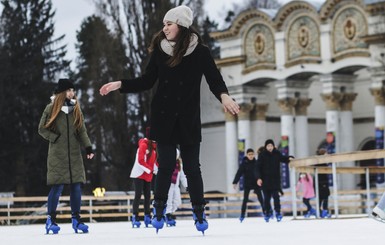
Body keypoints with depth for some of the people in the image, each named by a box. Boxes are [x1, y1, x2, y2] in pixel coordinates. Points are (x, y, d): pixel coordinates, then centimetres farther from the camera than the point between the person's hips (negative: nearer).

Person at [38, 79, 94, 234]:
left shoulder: (76, 109, 10)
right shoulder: (51, 109, 0)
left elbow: (82, 131, 8)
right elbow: (42, 129, 2)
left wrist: (88, 147, -5)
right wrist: (55, 138, -9)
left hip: (74, 155, 4)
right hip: (57, 155, -4)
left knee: (76, 186, 0)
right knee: (57, 187, -7)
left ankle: (76, 219, 9)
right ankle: (51, 220, 3)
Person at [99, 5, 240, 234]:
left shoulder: (200, 52, -7)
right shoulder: (160, 50, 1)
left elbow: (215, 79, -11)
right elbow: (147, 81, 7)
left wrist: (224, 95, -31)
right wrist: (120, 84, -3)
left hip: (188, 120, -2)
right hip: (164, 118, 2)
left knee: (192, 167, 2)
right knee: (165, 165, 3)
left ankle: (199, 213, 13)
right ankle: (159, 211, 15)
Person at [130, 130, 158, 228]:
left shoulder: (154, 146, 11)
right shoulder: (143, 145, -14)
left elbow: (155, 160, 14)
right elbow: (140, 161, -20)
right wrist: (150, 169, -19)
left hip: (148, 176, 8)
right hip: (139, 175, -8)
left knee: (148, 196, 8)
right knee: (138, 195, -8)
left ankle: (147, 217, 15)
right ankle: (135, 217, -6)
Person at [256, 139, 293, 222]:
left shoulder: (277, 154, 3)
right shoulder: (262, 155, -3)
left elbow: (283, 159, 18)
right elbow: (258, 168, -5)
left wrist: (289, 158, -5)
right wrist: (259, 178, -16)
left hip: (275, 180, 1)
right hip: (265, 180, 0)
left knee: (276, 196, -9)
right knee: (267, 197, 5)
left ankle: (278, 212, -8)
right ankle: (267, 213, 16)